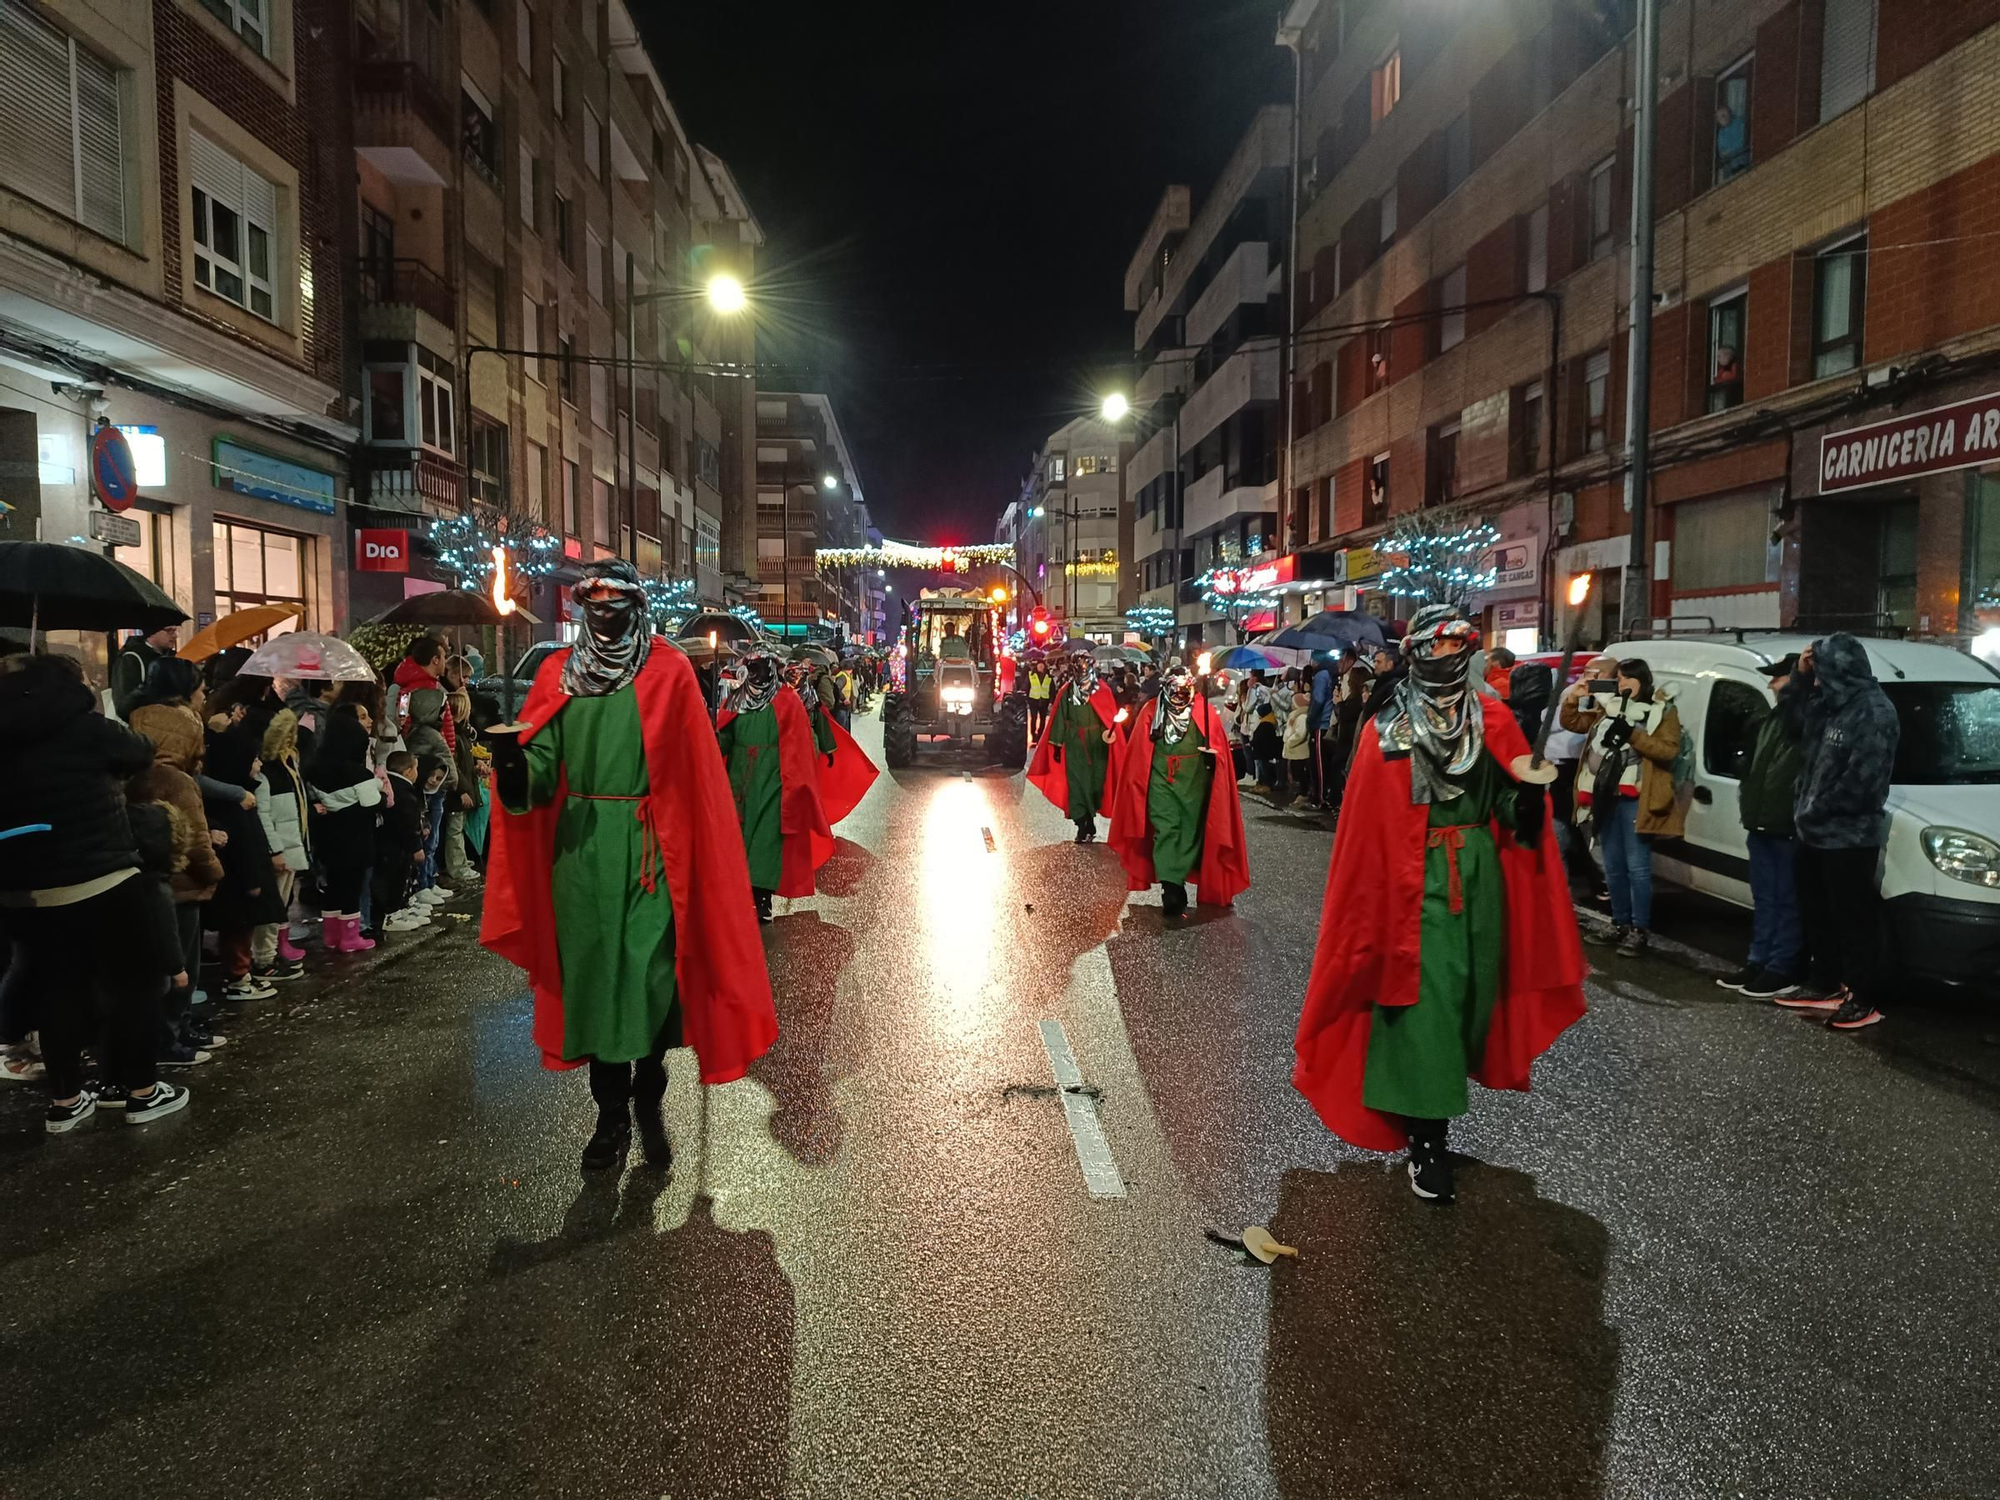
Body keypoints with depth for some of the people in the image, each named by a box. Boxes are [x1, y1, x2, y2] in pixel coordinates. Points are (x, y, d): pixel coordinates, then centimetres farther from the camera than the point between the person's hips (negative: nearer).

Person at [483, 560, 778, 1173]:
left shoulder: (668, 671, 0)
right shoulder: (559, 672, 8)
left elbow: (695, 774, -3)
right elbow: (542, 766, 0)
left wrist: (695, 862, -8)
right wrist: (514, 767, -23)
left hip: (648, 849, -3)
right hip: (579, 848, 3)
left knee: (650, 974, -4)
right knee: (591, 971, 8)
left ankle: (649, 1099, 21)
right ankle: (611, 1113, 22)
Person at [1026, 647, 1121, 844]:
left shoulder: (1103, 691, -2)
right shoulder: (1067, 692, 1)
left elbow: (1110, 717, -3)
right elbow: (1059, 719, 4)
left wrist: (1109, 734, -21)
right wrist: (1057, 745, 2)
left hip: (1097, 747, 0)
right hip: (1074, 747, 0)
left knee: (1095, 784, 6)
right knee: (1076, 785, -3)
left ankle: (1089, 823, 22)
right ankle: (1083, 826, 3)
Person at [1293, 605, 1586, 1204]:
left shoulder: (1491, 719, 7)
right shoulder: (1386, 730, -3)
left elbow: (1515, 804, 5)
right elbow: (1367, 822, -4)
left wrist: (1528, 796, -19)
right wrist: (1373, 898, -6)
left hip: (1481, 874, 4)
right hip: (1415, 879, -4)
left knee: (1474, 990, 12)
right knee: (1425, 1000, -6)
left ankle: (1443, 1085, 35)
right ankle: (1425, 1138, 2)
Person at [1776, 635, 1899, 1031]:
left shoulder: (1874, 711, -18)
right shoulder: (1833, 703, 10)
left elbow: (1862, 781, -24)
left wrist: (1815, 811, -14)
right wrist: (1804, 678, 11)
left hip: (1849, 838, -9)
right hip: (1816, 834, 9)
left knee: (1855, 919, -1)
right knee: (1818, 914, 17)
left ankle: (1864, 999, 8)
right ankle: (1827, 986, 28)